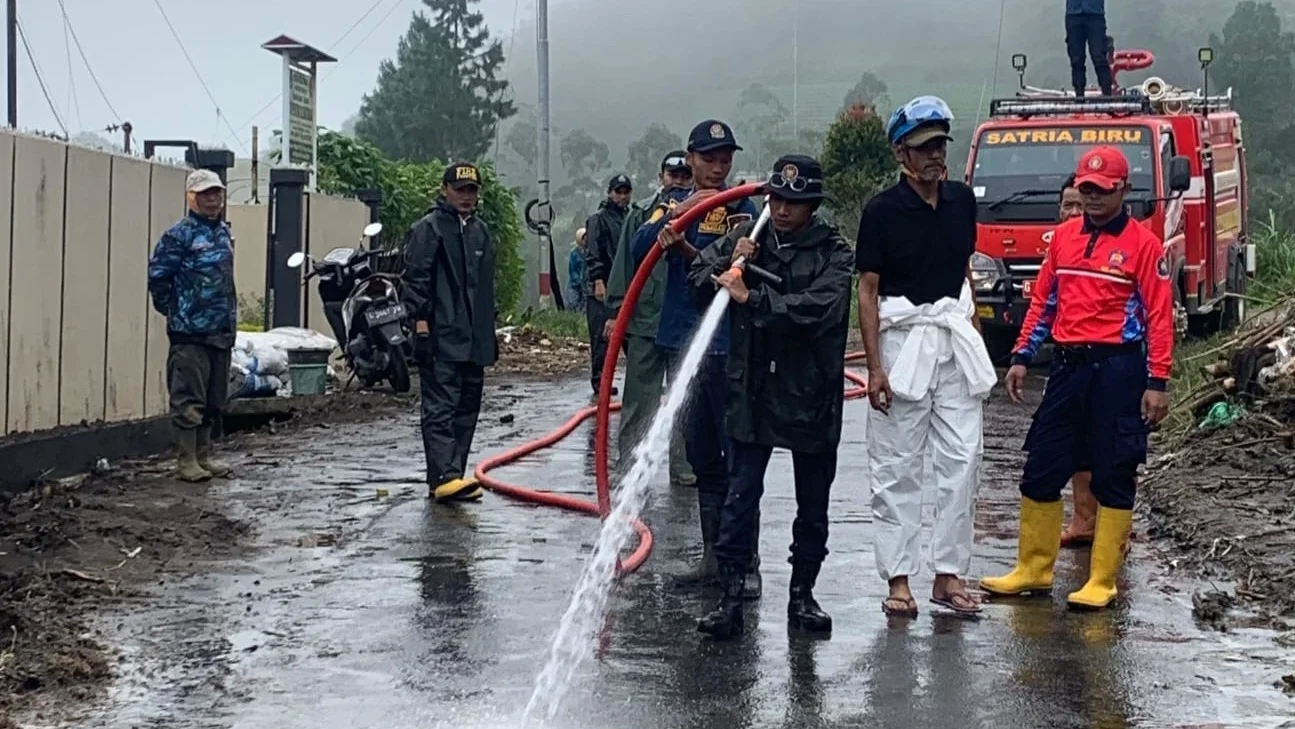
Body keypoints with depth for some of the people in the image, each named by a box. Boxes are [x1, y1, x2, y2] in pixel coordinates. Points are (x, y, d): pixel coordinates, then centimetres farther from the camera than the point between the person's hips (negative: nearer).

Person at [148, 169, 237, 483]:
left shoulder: (223, 232, 14)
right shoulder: (181, 234, -9)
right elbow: (158, 273, -10)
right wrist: (170, 309, -2)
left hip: (221, 330, 8)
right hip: (190, 331, -8)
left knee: (214, 400, 13)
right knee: (188, 400, -5)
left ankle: (203, 456, 23)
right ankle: (186, 461, 0)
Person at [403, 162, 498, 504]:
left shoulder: (481, 232, 20)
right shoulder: (428, 229, -4)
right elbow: (415, 278, -10)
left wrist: (489, 331, 24)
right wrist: (420, 319, -17)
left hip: (474, 340, 8)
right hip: (440, 339, -8)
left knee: (467, 408, 9)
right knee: (440, 407, -12)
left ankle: (452, 476, 14)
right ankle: (445, 477, -20)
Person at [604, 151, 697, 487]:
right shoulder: (641, 213, 6)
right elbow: (624, 264, 5)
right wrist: (615, 311, 0)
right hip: (644, 319, -1)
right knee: (638, 397, 1)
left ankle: (683, 466, 14)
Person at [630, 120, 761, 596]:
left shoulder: (740, 207, -1)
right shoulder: (673, 202, 13)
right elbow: (639, 252, -2)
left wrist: (686, 248, -25)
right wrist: (679, 212, -14)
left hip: (727, 346, -5)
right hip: (681, 342, 5)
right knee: (702, 458, 12)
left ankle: (747, 563, -2)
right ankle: (713, 557, 21)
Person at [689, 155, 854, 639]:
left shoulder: (833, 253, -5)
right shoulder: (746, 238, 6)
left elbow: (818, 309, -20)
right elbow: (699, 281, 7)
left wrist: (751, 297, -21)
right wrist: (729, 263, -11)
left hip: (811, 396, -1)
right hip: (751, 393, 1)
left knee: (813, 505, 11)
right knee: (740, 498, -2)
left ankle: (802, 594, 25)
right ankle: (730, 598, 2)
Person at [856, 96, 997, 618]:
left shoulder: (962, 201, 9)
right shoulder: (882, 210, -6)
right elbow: (868, 291, -6)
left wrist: (975, 340, 15)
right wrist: (875, 367, -12)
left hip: (956, 340, 5)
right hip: (903, 339, -5)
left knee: (962, 461, 3)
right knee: (898, 468, 0)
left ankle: (949, 574, 11)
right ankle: (898, 579, 7)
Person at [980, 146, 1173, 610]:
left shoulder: (1143, 244, -4)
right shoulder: (1064, 236, 11)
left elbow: (1159, 316, -6)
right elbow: (1043, 301, 16)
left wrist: (1157, 383, -11)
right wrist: (1021, 357, 9)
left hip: (1118, 369, -5)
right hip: (1067, 366, 5)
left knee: (1113, 477, 2)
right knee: (1041, 470, 7)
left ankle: (1101, 582, 9)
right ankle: (1033, 570, 19)